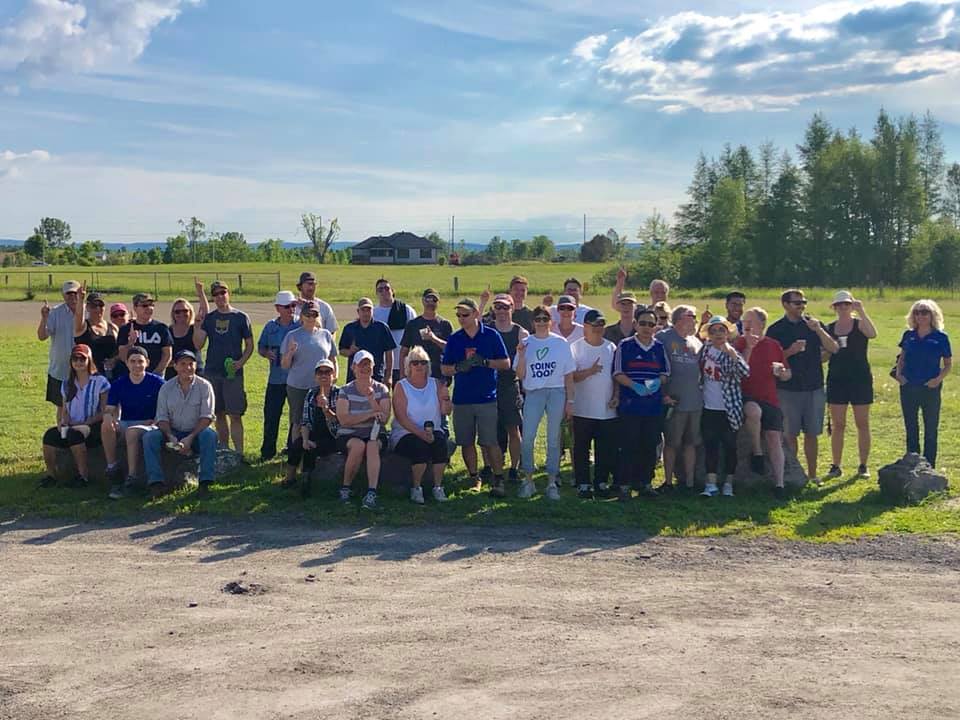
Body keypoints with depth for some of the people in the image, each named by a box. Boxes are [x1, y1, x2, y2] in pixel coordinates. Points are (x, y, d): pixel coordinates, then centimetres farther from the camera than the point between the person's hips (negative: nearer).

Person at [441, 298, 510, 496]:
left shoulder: (491, 336, 2)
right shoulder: (454, 339, 9)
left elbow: (505, 363, 2)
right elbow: (444, 368, 10)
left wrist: (485, 362, -14)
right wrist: (459, 367, -11)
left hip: (487, 398, -3)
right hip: (461, 399, 3)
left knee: (490, 442, -8)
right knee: (466, 442, 7)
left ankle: (498, 480, 0)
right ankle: (474, 478, 20)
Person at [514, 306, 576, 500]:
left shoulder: (561, 343, 5)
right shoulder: (526, 344, 6)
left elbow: (568, 375, 5)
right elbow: (520, 375, 4)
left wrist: (570, 400, 1)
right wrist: (521, 356, -11)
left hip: (557, 392, 0)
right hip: (533, 393, 0)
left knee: (553, 438, 4)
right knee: (527, 438, -6)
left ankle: (552, 482, 12)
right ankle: (528, 479, 6)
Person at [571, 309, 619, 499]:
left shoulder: (611, 348, 9)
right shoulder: (576, 348, -2)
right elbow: (570, 376, -8)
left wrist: (616, 395, 2)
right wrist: (590, 371, -21)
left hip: (608, 410, 3)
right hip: (583, 410, -3)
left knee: (606, 449, 6)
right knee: (582, 448, 2)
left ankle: (601, 482, 17)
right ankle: (583, 483, 10)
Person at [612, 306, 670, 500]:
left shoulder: (659, 347, 10)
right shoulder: (625, 346, 0)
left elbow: (666, 373, 14)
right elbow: (617, 373, -3)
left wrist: (657, 382, -8)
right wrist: (635, 386, -17)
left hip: (654, 406, 3)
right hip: (630, 406, -3)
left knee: (650, 446, 7)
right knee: (628, 447, -2)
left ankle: (645, 482, 19)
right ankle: (624, 485, 5)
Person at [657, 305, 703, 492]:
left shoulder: (696, 341, 16)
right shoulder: (663, 337, -3)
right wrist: (663, 394, -11)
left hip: (695, 401, 5)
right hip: (674, 402, -5)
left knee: (691, 443, 8)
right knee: (671, 443, 1)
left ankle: (689, 482, 14)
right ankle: (668, 482, 10)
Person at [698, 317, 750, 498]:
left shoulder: (731, 354, -10)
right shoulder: (705, 349, 5)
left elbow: (745, 372, -31)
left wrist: (732, 353, -41)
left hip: (728, 409, -4)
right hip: (708, 408, 4)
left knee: (730, 446, 5)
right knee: (710, 446, 2)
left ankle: (728, 483, 15)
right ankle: (711, 484, 3)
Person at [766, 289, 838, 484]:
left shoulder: (814, 324, 7)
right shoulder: (776, 330, 1)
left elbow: (834, 349, -2)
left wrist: (819, 330, -15)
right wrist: (790, 351, -17)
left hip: (814, 387, 2)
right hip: (788, 389, -2)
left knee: (811, 433, 8)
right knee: (790, 434, 2)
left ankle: (812, 473, 16)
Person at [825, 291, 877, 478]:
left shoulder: (860, 324, -1)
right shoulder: (829, 328, 9)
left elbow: (873, 334, -25)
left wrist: (861, 311, -29)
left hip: (860, 379, -3)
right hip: (837, 379, 3)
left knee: (862, 424, 3)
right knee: (837, 425, 3)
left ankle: (863, 465, 10)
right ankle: (836, 466, 8)